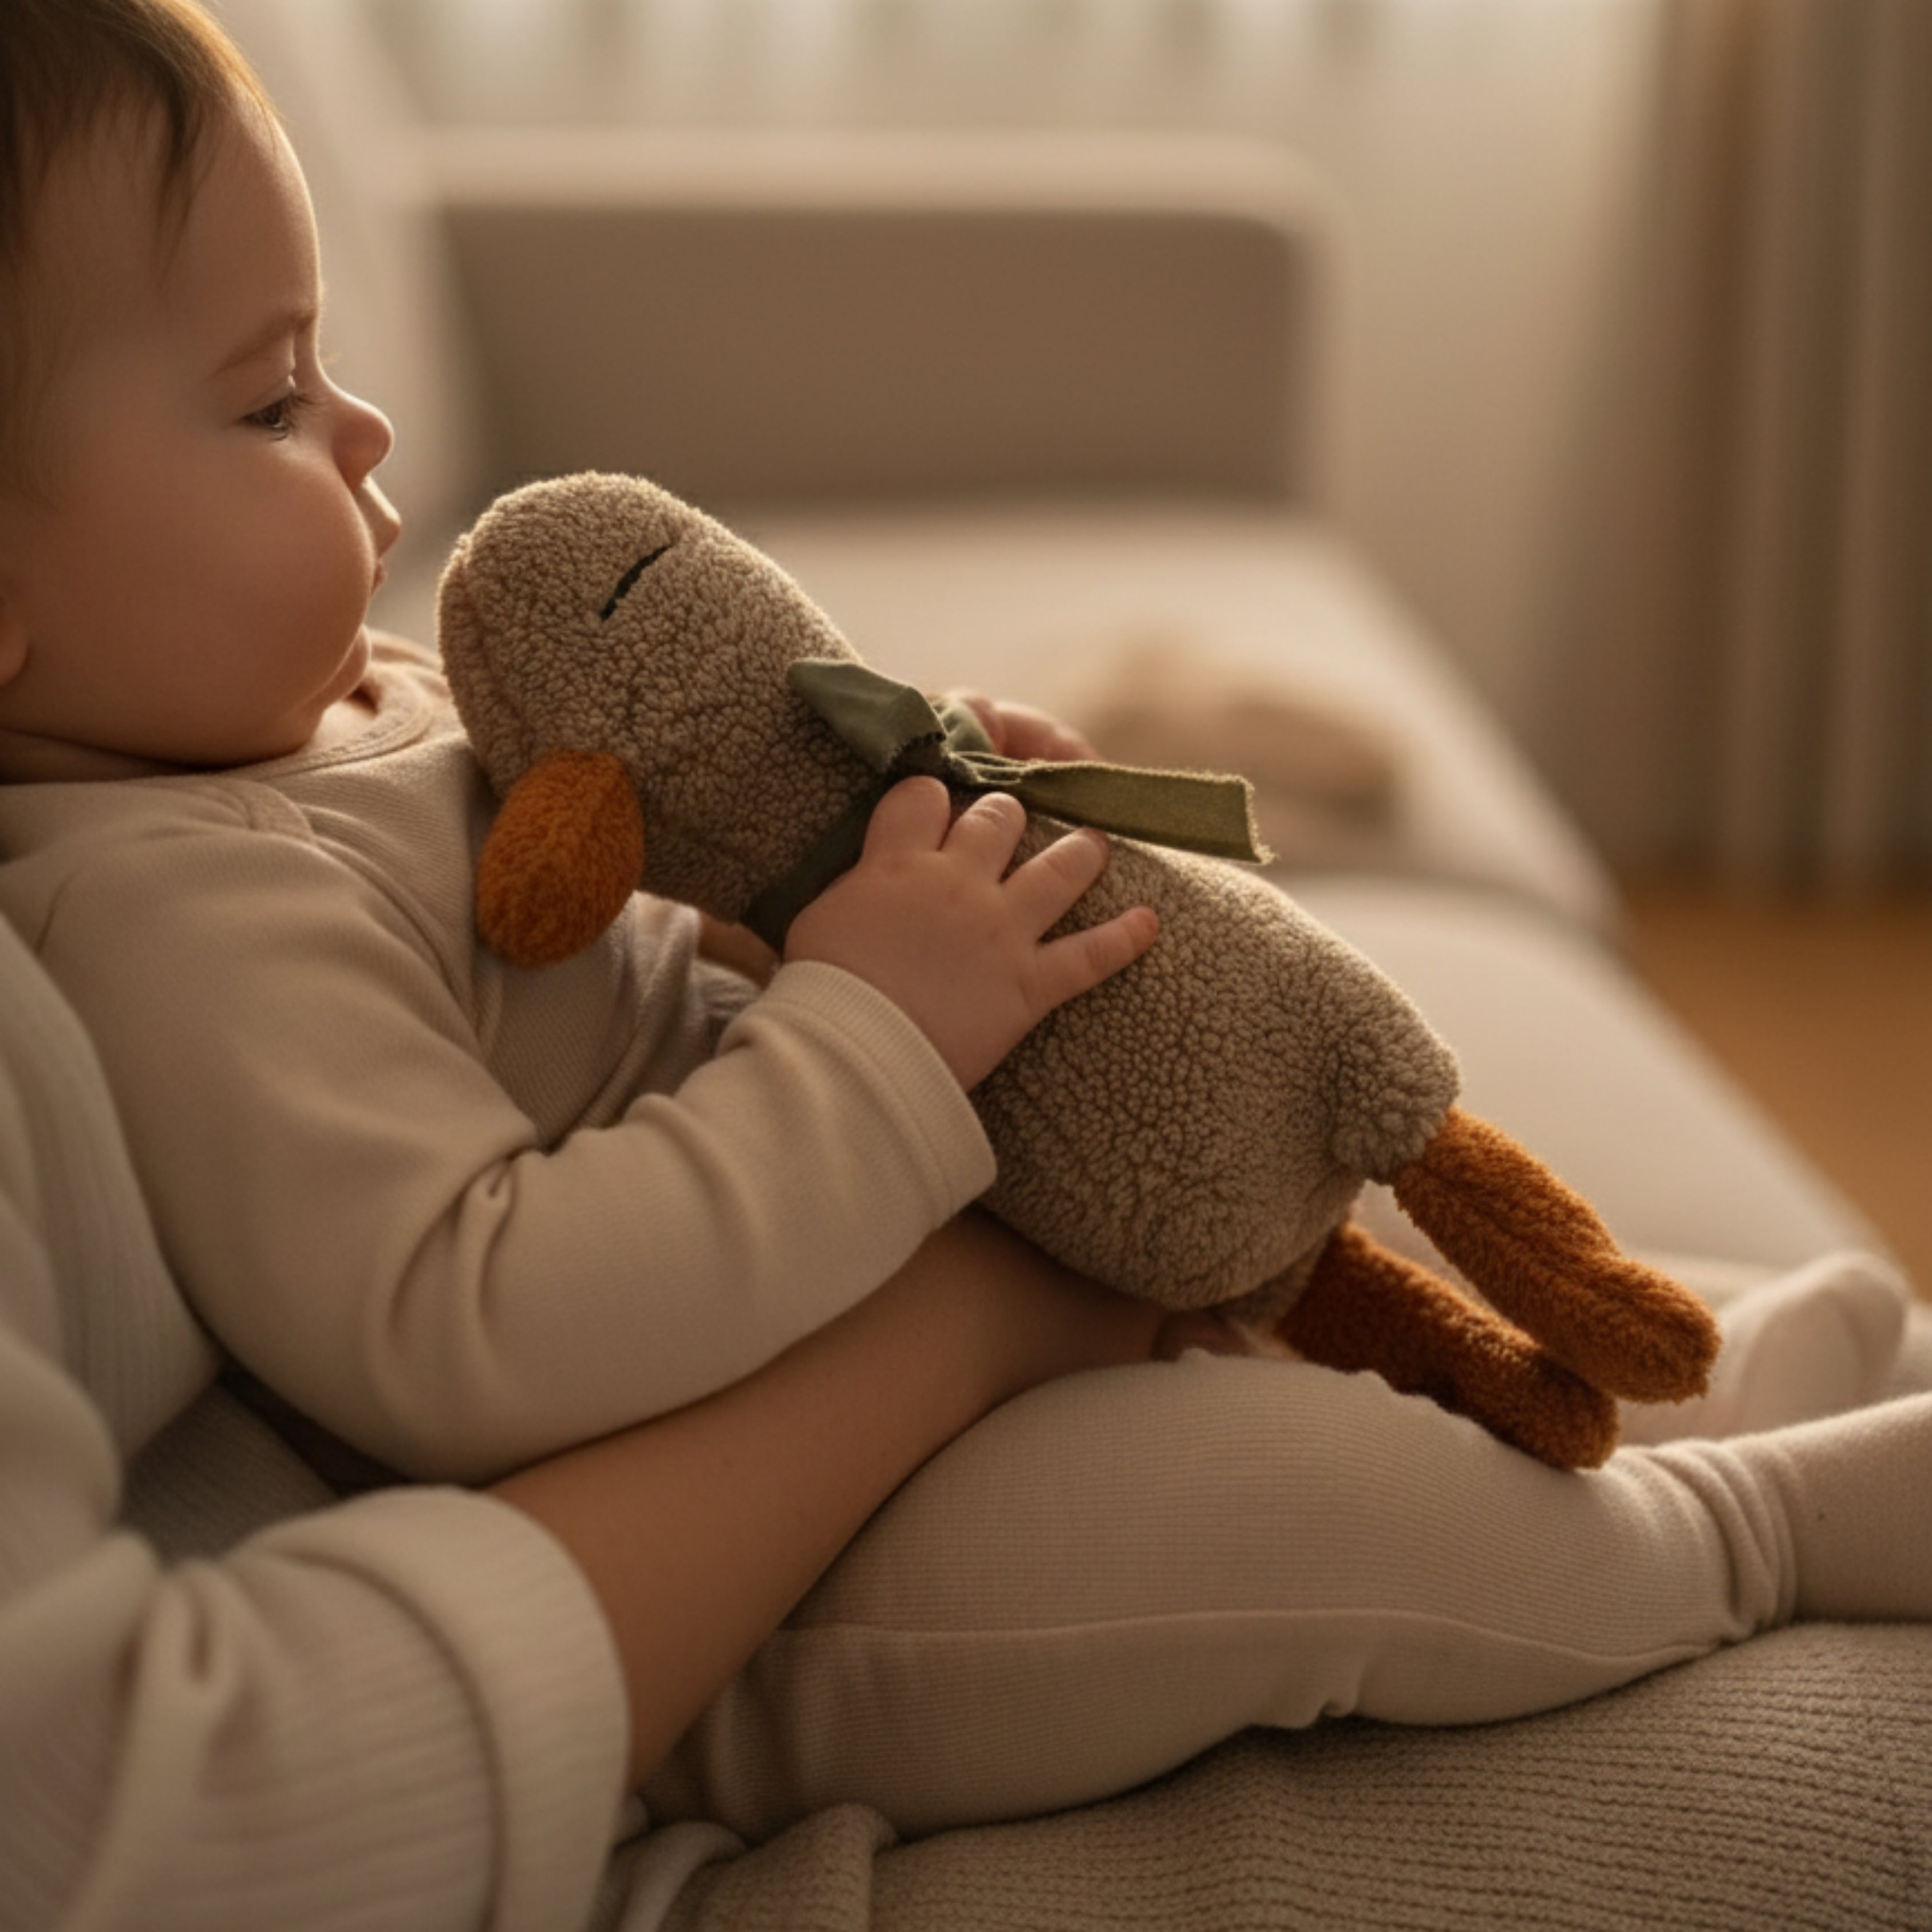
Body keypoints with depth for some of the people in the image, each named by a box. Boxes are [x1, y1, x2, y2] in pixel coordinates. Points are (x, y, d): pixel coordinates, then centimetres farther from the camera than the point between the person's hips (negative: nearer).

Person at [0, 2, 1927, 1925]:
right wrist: (871, 1041, -32)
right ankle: (1762, 1515, 8)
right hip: (725, 1629, -11)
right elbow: (468, 1339, -37)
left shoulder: (352, 713, 6)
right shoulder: (179, 906, -28)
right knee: (1303, 1494, -17)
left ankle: (1625, 1418, 38)